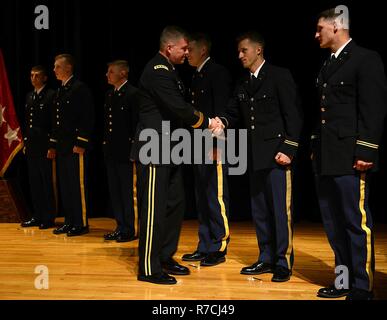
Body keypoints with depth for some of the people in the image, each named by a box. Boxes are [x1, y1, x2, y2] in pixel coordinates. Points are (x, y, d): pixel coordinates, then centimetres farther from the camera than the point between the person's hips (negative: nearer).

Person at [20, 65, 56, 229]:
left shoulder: (51, 95, -7)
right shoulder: (29, 96, 16)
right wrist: (26, 142, 14)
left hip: (44, 146, -7)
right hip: (31, 145, 7)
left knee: (47, 183, -1)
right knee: (34, 182, 11)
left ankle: (49, 217, 8)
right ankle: (37, 216, 20)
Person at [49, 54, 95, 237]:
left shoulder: (80, 88, -8)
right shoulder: (60, 91, 18)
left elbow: (87, 118, -14)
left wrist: (81, 144, -18)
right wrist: (53, 145, 18)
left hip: (76, 146, -9)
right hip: (62, 146, 9)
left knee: (78, 185, -4)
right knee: (65, 185, 11)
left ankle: (81, 224, 4)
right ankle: (69, 222, 20)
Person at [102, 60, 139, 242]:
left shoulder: (133, 94, -10)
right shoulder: (109, 95, 15)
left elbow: (136, 123, -14)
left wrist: (134, 148, -15)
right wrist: (105, 143, 13)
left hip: (125, 150, -8)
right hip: (111, 150, 8)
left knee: (128, 191, -1)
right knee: (115, 191, 12)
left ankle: (130, 230, 8)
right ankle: (120, 227, 21)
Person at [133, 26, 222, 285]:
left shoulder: (168, 70, 16)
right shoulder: (157, 71, -15)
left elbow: (180, 107, 15)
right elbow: (179, 108, -22)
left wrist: (207, 123, 1)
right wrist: (207, 123, -8)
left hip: (169, 149, 10)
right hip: (155, 149, -10)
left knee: (175, 204, 13)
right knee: (154, 208, -5)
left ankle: (165, 258, 25)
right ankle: (148, 268, 5)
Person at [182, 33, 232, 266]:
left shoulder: (218, 73, -7)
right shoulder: (197, 76, 19)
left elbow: (221, 110, -15)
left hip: (213, 147, -9)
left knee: (216, 198, -4)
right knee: (202, 199, 11)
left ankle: (218, 249, 5)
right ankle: (205, 247, 19)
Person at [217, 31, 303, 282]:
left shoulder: (279, 76, -4)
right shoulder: (243, 84, 15)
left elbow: (293, 115, -9)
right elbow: (233, 112, 12)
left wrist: (288, 149, -15)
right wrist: (223, 122, -11)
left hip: (277, 153, -7)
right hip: (255, 156, 7)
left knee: (281, 209, -4)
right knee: (259, 210, 11)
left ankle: (284, 263, 6)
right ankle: (267, 259, 22)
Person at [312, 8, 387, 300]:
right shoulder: (328, 65, 19)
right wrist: (316, 148, 15)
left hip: (350, 158, -9)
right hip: (326, 158, 9)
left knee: (356, 223, -3)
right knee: (333, 224, 12)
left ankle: (362, 288, 7)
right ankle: (345, 280, 24)